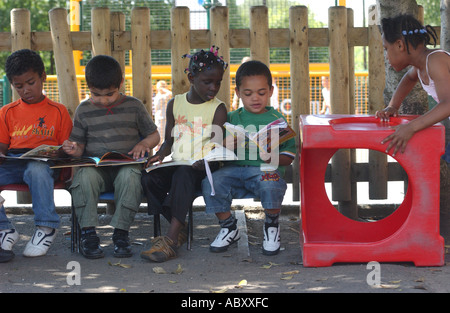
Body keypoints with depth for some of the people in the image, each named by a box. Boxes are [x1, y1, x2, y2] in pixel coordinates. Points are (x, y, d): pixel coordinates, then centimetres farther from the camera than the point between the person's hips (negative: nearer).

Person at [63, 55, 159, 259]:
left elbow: (154, 135, 15)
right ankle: (88, 233, -26)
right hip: (95, 167, 1)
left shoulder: (134, 107, 9)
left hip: (126, 165, -1)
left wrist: (143, 144, -8)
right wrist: (74, 150, -12)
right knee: (84, 176, -34)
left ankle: (121, 233, -26)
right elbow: (79, 144, 13)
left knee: (129, 176, -36)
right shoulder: (84, 110, 11)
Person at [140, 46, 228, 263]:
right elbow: (169, 141, 16)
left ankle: (170, 240, -42)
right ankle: (179, 229, -10)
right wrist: (160, 156, -6)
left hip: (202, 167, -4)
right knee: (149, 178, -23)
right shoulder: (175, 104, 13)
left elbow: (217, 144, -7)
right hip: (177, 163, 4)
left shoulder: (218, 108, 2)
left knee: (183, 175, -36)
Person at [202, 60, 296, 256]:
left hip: (265, 169, -2)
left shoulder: (277, 120, 10)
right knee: (210, 183, -26)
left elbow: (289, 156, 7)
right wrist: (225, 146, -9)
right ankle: (229, 227, 1)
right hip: (234, 168, 3)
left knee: (271, 184, -37)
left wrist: (273, 158, -14)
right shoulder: (232, 118, 16)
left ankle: (272, 227, -4)